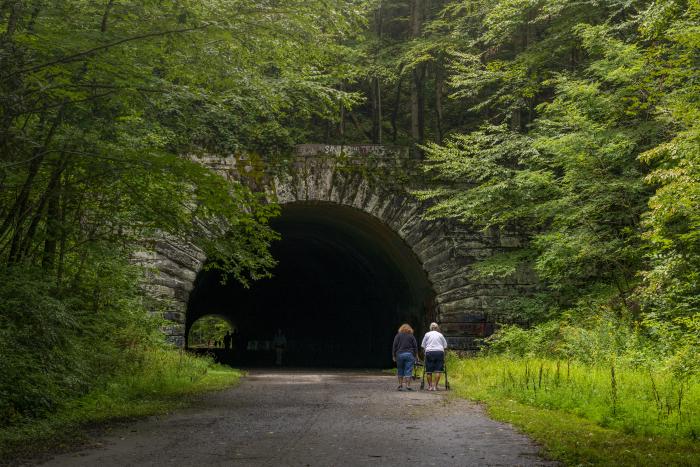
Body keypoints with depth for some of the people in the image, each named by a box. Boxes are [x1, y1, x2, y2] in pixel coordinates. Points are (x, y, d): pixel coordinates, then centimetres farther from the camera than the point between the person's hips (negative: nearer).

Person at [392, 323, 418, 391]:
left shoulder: (398, 335, 7)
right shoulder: (411, 336, 8)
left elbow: (394, 346, 2)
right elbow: (415, 346, 5)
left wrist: (394, 355, 6)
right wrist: (415, 356, 9)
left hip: (400, 354, 0)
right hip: (409, 354, 0)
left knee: (400, 370, 10)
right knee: (408, 371, -2)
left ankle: (400, 385, 11)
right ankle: (408, 385, -8)